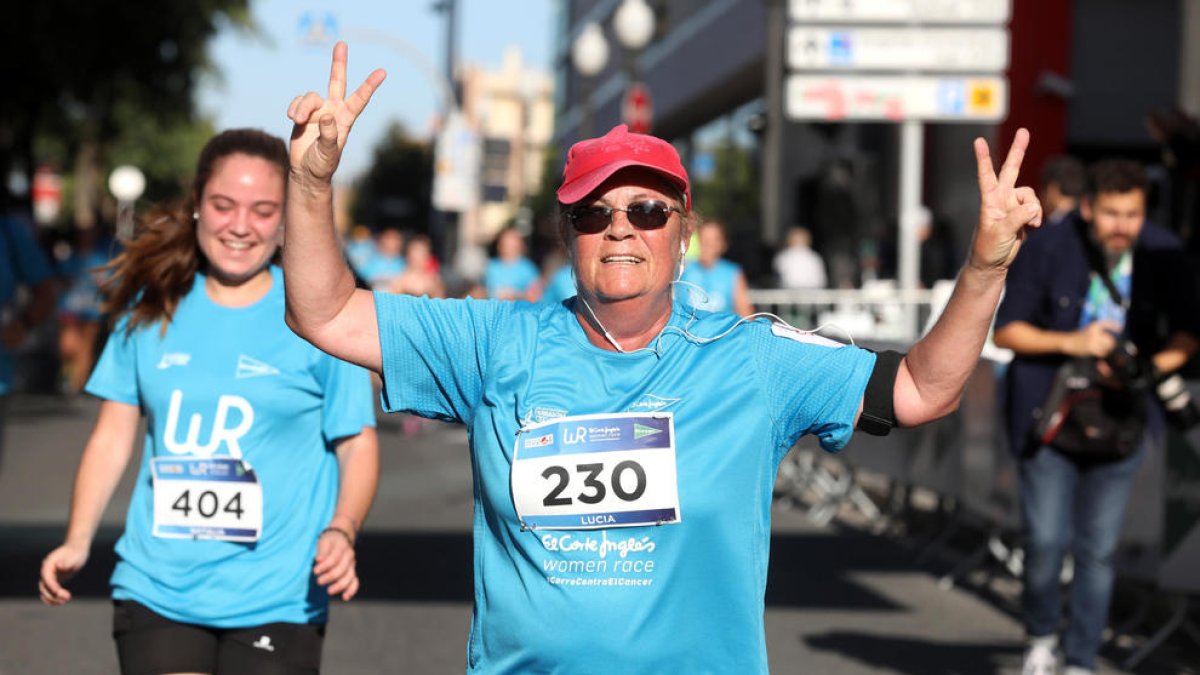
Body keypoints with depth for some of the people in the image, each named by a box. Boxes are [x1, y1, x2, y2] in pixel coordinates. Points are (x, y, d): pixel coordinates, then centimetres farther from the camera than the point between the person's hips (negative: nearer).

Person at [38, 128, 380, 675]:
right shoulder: (151, 310, 7)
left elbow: (357, 443, 0)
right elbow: (113, 435, 11)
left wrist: (341, 531, -17)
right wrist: (77, 541, 1)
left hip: (276, 599, -2)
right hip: (156, 588, 2)